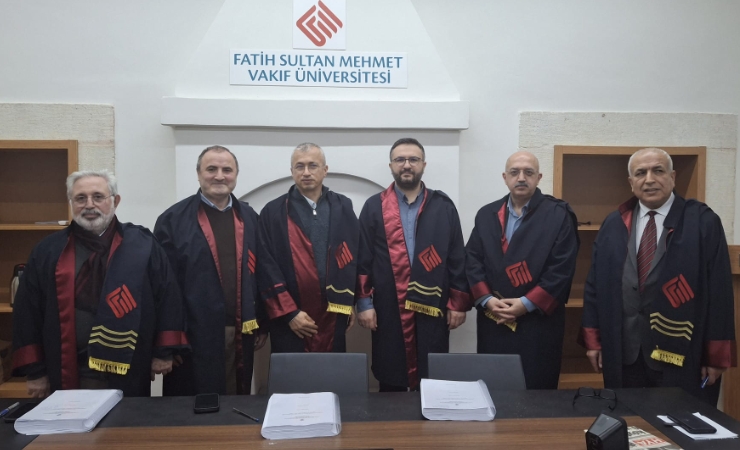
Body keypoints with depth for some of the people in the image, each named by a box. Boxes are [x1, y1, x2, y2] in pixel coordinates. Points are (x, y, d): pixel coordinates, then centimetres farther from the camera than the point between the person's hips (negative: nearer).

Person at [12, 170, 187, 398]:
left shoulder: (142, 244, 0)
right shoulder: (49, 250, 4)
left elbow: (166, 296, -1)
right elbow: (29, 311, 5)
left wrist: (163, 351, -3)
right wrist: (35, 370, 3)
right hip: (68, 374, 1)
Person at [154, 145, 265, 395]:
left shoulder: (249, 218, 7)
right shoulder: (174, 219, -5)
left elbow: (259, 274, 10)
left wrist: (261, 324, 9)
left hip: (241, 333, 4)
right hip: (194, 334, -3)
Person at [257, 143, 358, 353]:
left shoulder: (343, 207, 5)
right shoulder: (273, 212, -2)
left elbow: (355, 257, 8)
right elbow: (267, 267, -6)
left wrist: (350, 302, 5)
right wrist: (289, 312, -10)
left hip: (334, 315, 2)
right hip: (290, 320, -2)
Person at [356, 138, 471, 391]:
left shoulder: (443, 206, 6)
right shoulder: (374, 207, 4)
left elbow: (457, 258, 5)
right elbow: (363, 259, 1)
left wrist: (458, 303, 2)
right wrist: (363, 303, -5)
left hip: (432, 309, 1)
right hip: (388, 311, 0)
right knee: (391, 383, 10)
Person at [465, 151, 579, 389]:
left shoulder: (559, 215, -2)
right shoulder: (486, 214, 10)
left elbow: (562, 269, -9)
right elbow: (472, 260, 6)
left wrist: (527, 303, -13)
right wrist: (486, 299, -8)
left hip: (539, 322, -3)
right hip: (492, 321, 3)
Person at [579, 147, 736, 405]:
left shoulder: (703, 222, -3)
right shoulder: (614, 225, 7)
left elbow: (719, 291, -5)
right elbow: (595, 284, 7)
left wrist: (716, 355, -6)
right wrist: (593, 339, 4)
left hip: (681, 354, -3)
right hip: (623, 352, 3)